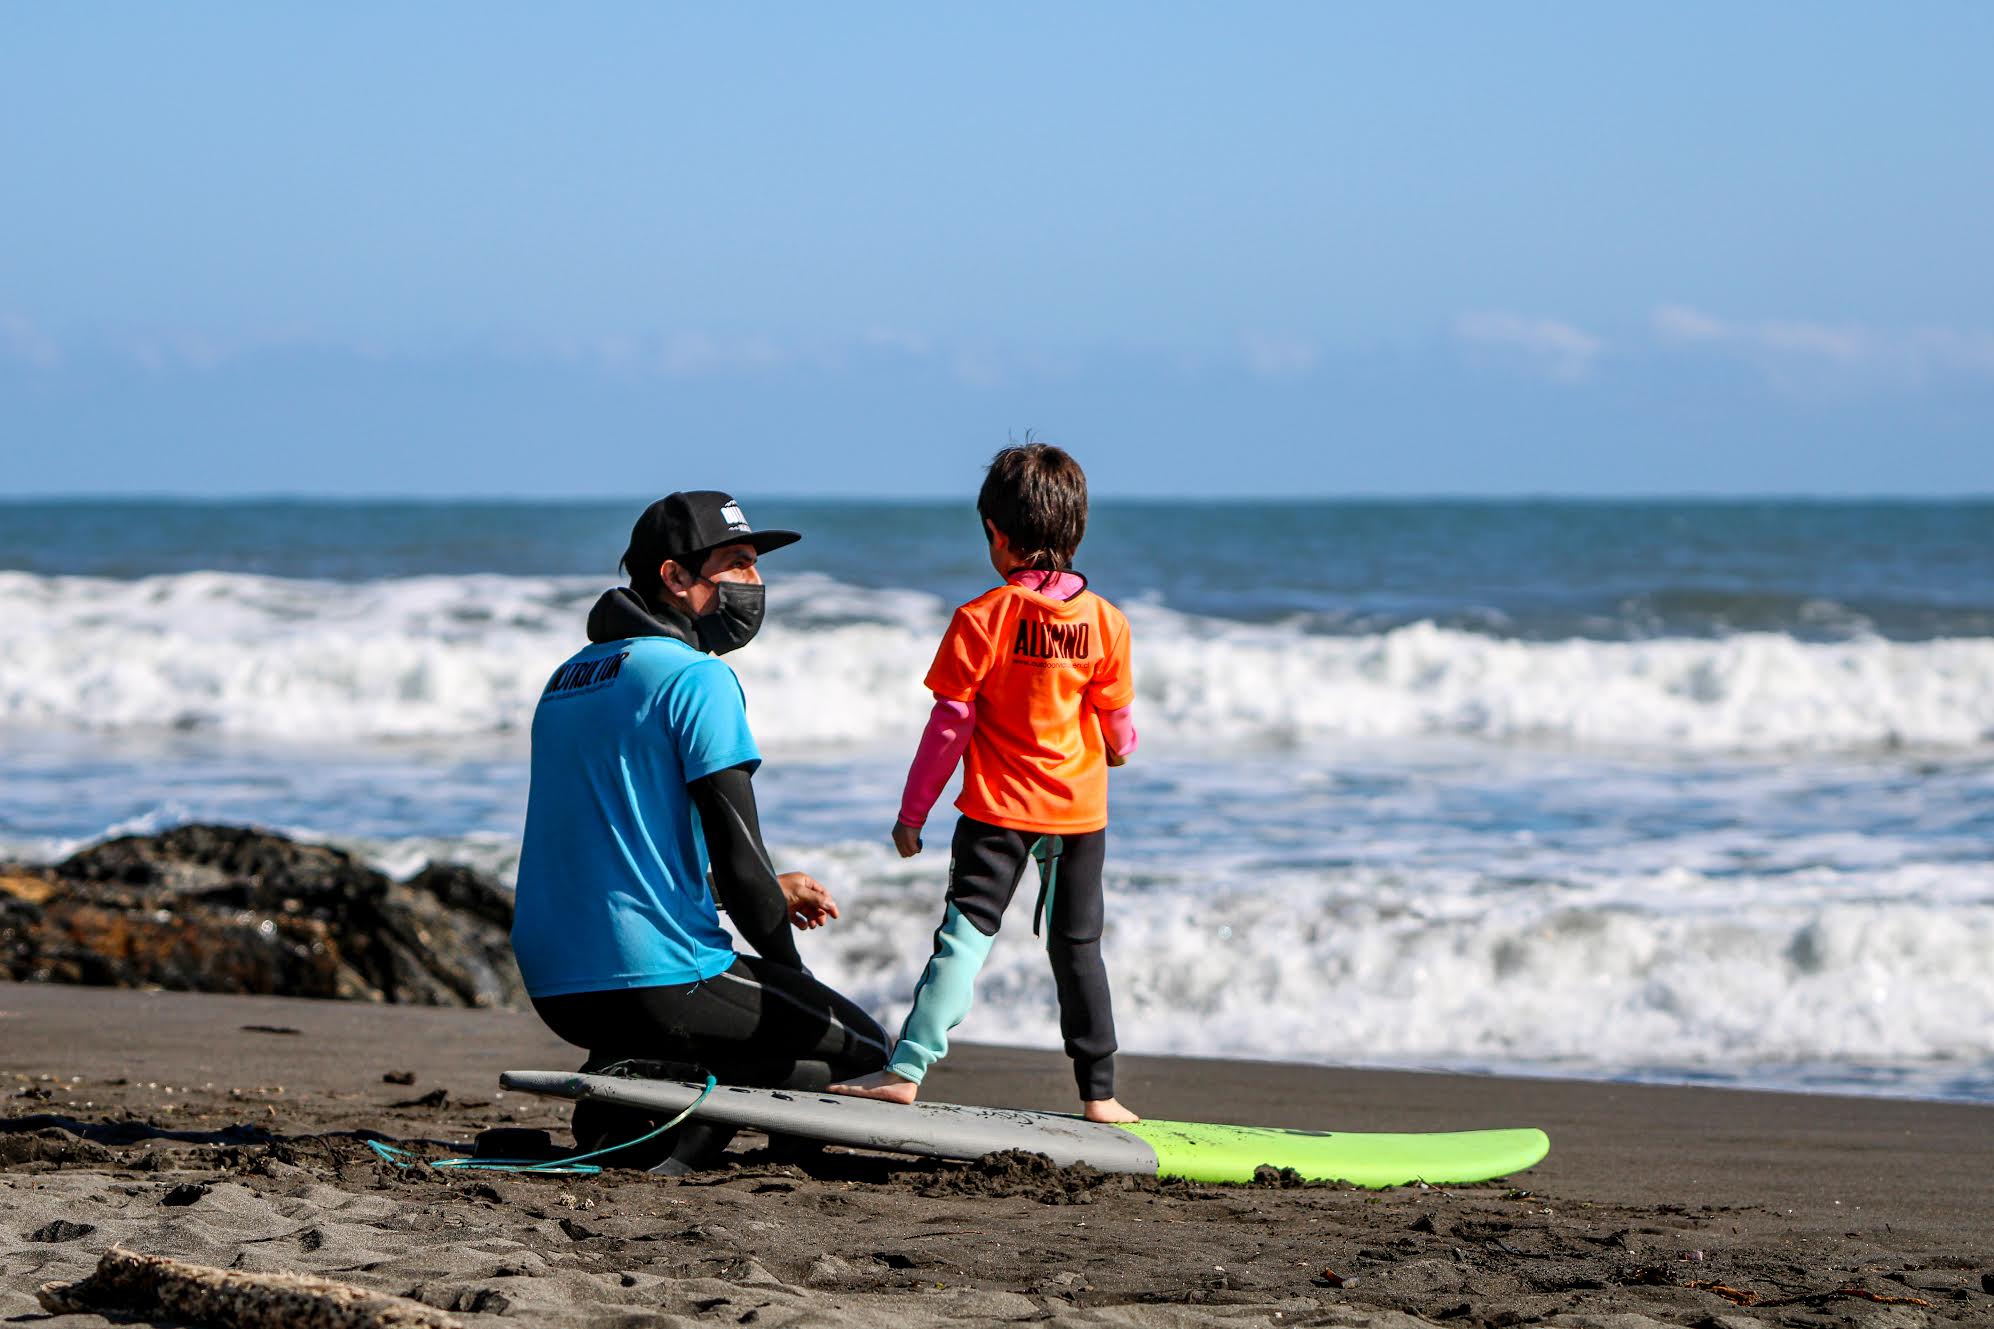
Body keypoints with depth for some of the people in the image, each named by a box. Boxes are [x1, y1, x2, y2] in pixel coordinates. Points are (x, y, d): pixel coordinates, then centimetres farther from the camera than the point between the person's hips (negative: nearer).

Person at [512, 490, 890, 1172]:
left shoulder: (568, 676, 17)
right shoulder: (698, 678, -9)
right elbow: (738, 854, -12)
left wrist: (767, 891, 26)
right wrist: (790, 973, 4)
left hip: (552, 987, 8)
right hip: (656, 978, -8)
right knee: (863, 1050, 5)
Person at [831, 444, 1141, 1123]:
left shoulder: (981, 620, -12)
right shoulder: (1106, 622, -3)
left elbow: (950, 725, -9)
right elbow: (1117, 725, 6)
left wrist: (912, 811, 0)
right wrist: (1120, 749, 31)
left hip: (998, 810, -3)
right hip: (1080, 809, 3)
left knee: (966, 932, -4)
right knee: (1078, 945, 11)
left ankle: (907, 1066, -15)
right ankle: (1099, 1092, 15)